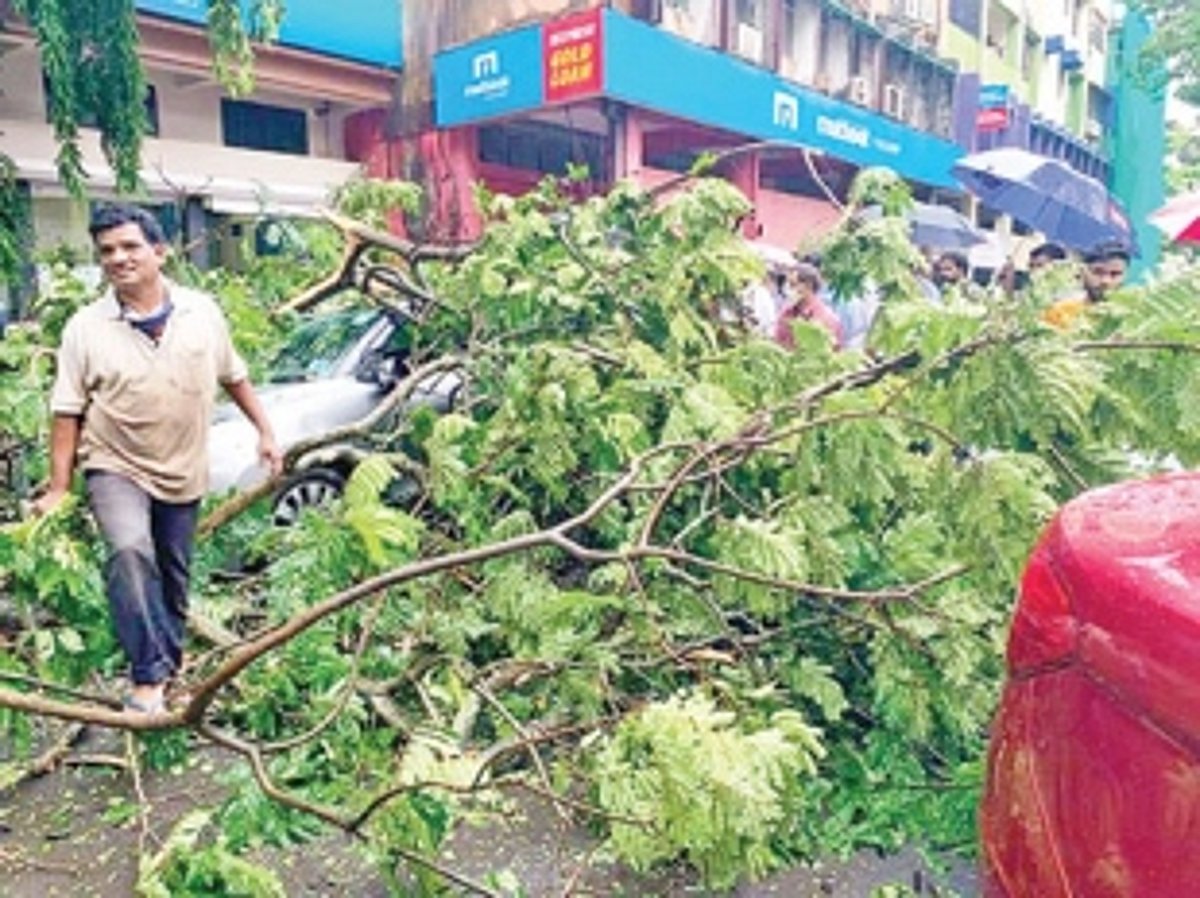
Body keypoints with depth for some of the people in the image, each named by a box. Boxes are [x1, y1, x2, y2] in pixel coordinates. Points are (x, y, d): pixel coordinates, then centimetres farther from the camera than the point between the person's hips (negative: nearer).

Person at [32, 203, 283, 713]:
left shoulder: (202, 312, -2)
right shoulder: (85, 328, -7)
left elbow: (233, 376, 10)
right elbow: (67, 412, -5)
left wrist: (265, 431, 8)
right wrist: (58, 488, -8)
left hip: (183, 472, 3)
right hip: (116, 468, -2)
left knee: (174, 573, 14)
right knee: (130, 553, -27)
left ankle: (171, 658, 36)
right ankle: (149, 676, -21)